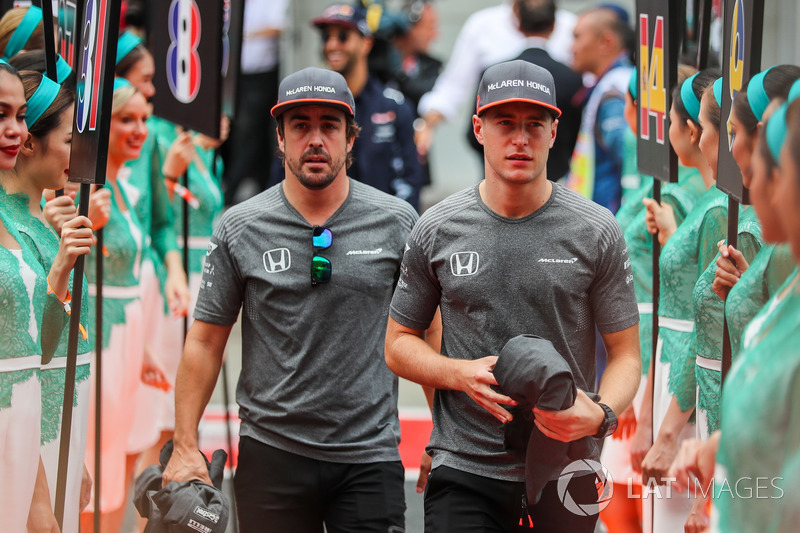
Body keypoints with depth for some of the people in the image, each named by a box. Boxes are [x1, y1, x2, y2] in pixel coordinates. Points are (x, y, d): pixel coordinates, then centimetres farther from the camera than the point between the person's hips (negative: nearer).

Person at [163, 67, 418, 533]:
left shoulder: (397, 223, 2)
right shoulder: (240, 229, 2)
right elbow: (206, 340, 5)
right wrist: (186, 447, 0)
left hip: (370, 456, 0)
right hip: (272, 452, 0)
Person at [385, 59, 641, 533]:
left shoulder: (596, 232, 1)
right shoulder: (436, 230, 4)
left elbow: (625, 353, 3)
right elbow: (399, 344, 11)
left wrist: (600, 415, -19)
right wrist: (462, 374, -9)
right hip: (465, 472, 0)